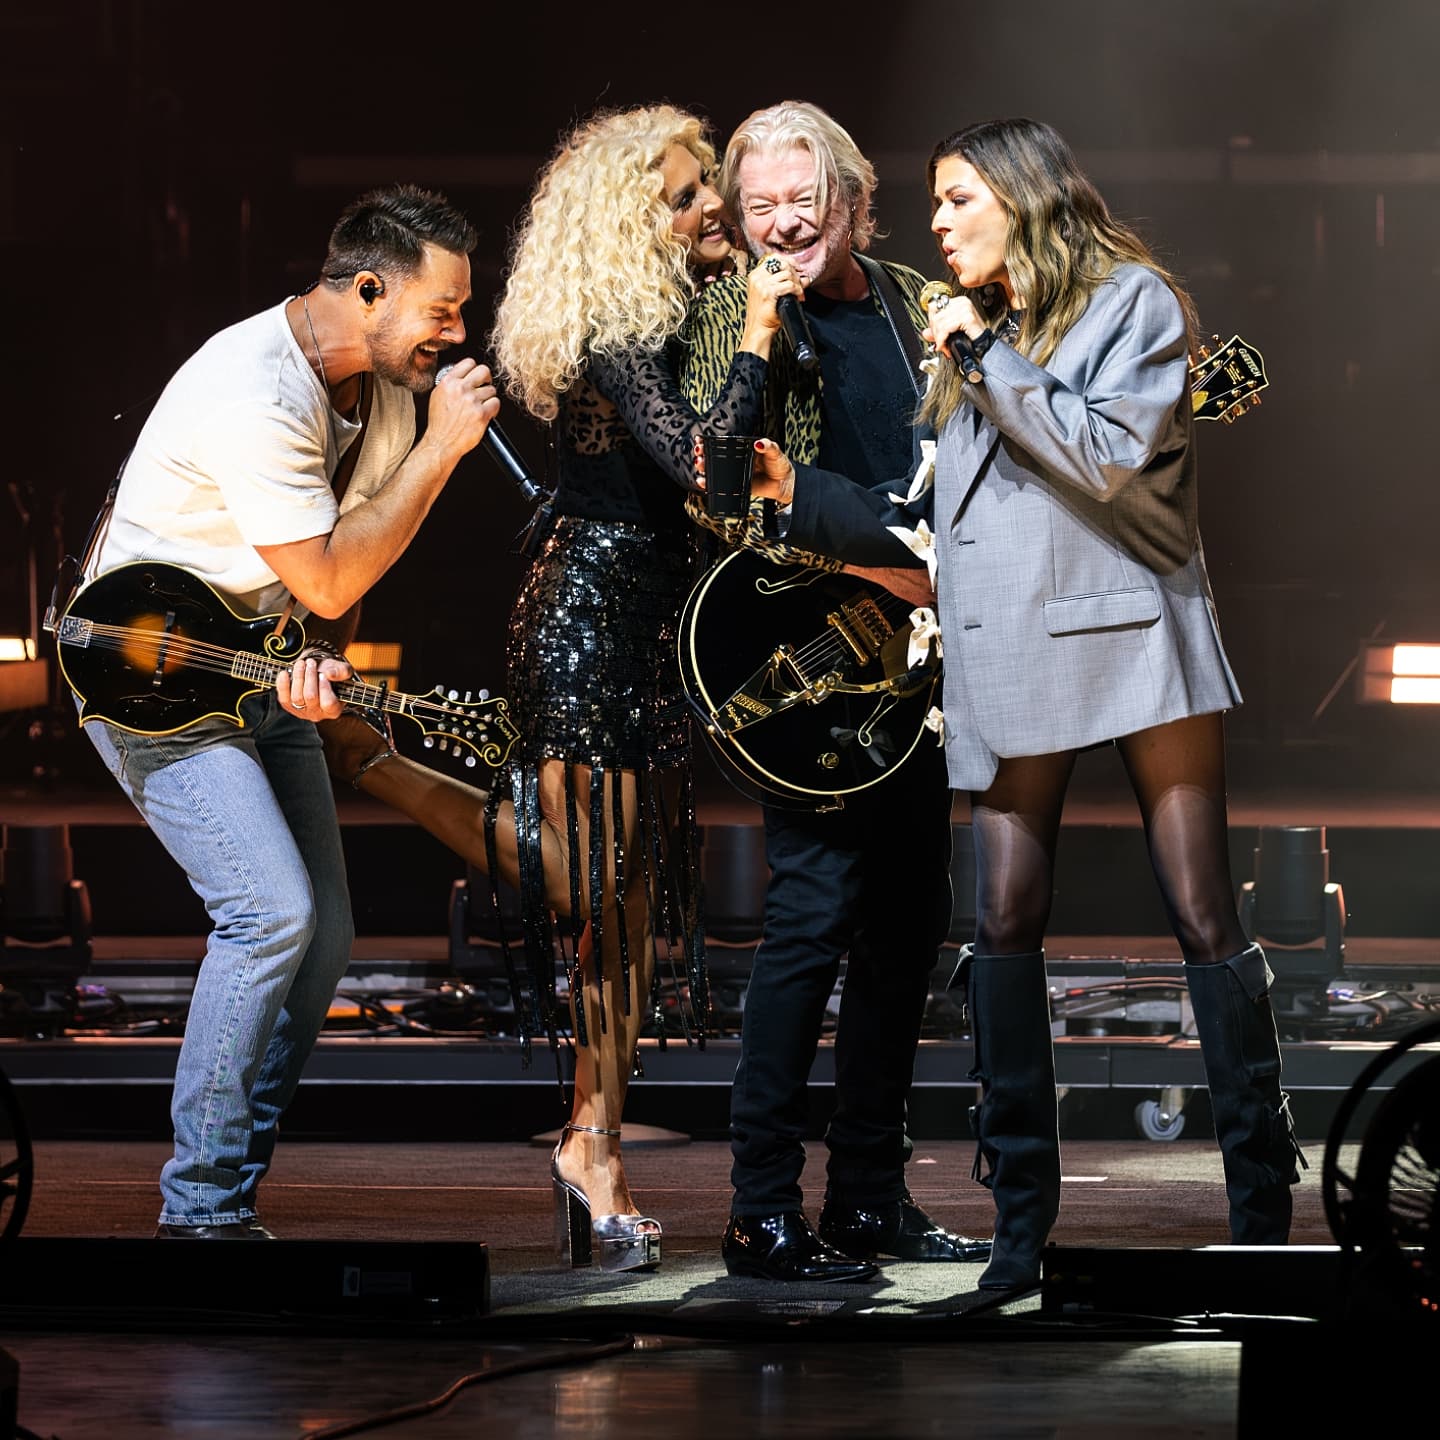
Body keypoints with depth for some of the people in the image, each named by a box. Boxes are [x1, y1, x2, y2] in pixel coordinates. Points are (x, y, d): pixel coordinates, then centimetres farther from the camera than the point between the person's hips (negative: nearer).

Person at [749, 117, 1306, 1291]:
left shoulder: (1134, 301, 3)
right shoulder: (971, 338, 21)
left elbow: (1110, 456, -12)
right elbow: (922, 519, 22)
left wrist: (989, 362, -6)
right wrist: (799, 491, 15)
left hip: (1134, 633, -5)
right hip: (1012, 656, 5)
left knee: (1203, 915, -5)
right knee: (1006, 923, -3)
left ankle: (1263, 1203, 0)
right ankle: (1021, 1215, 1)